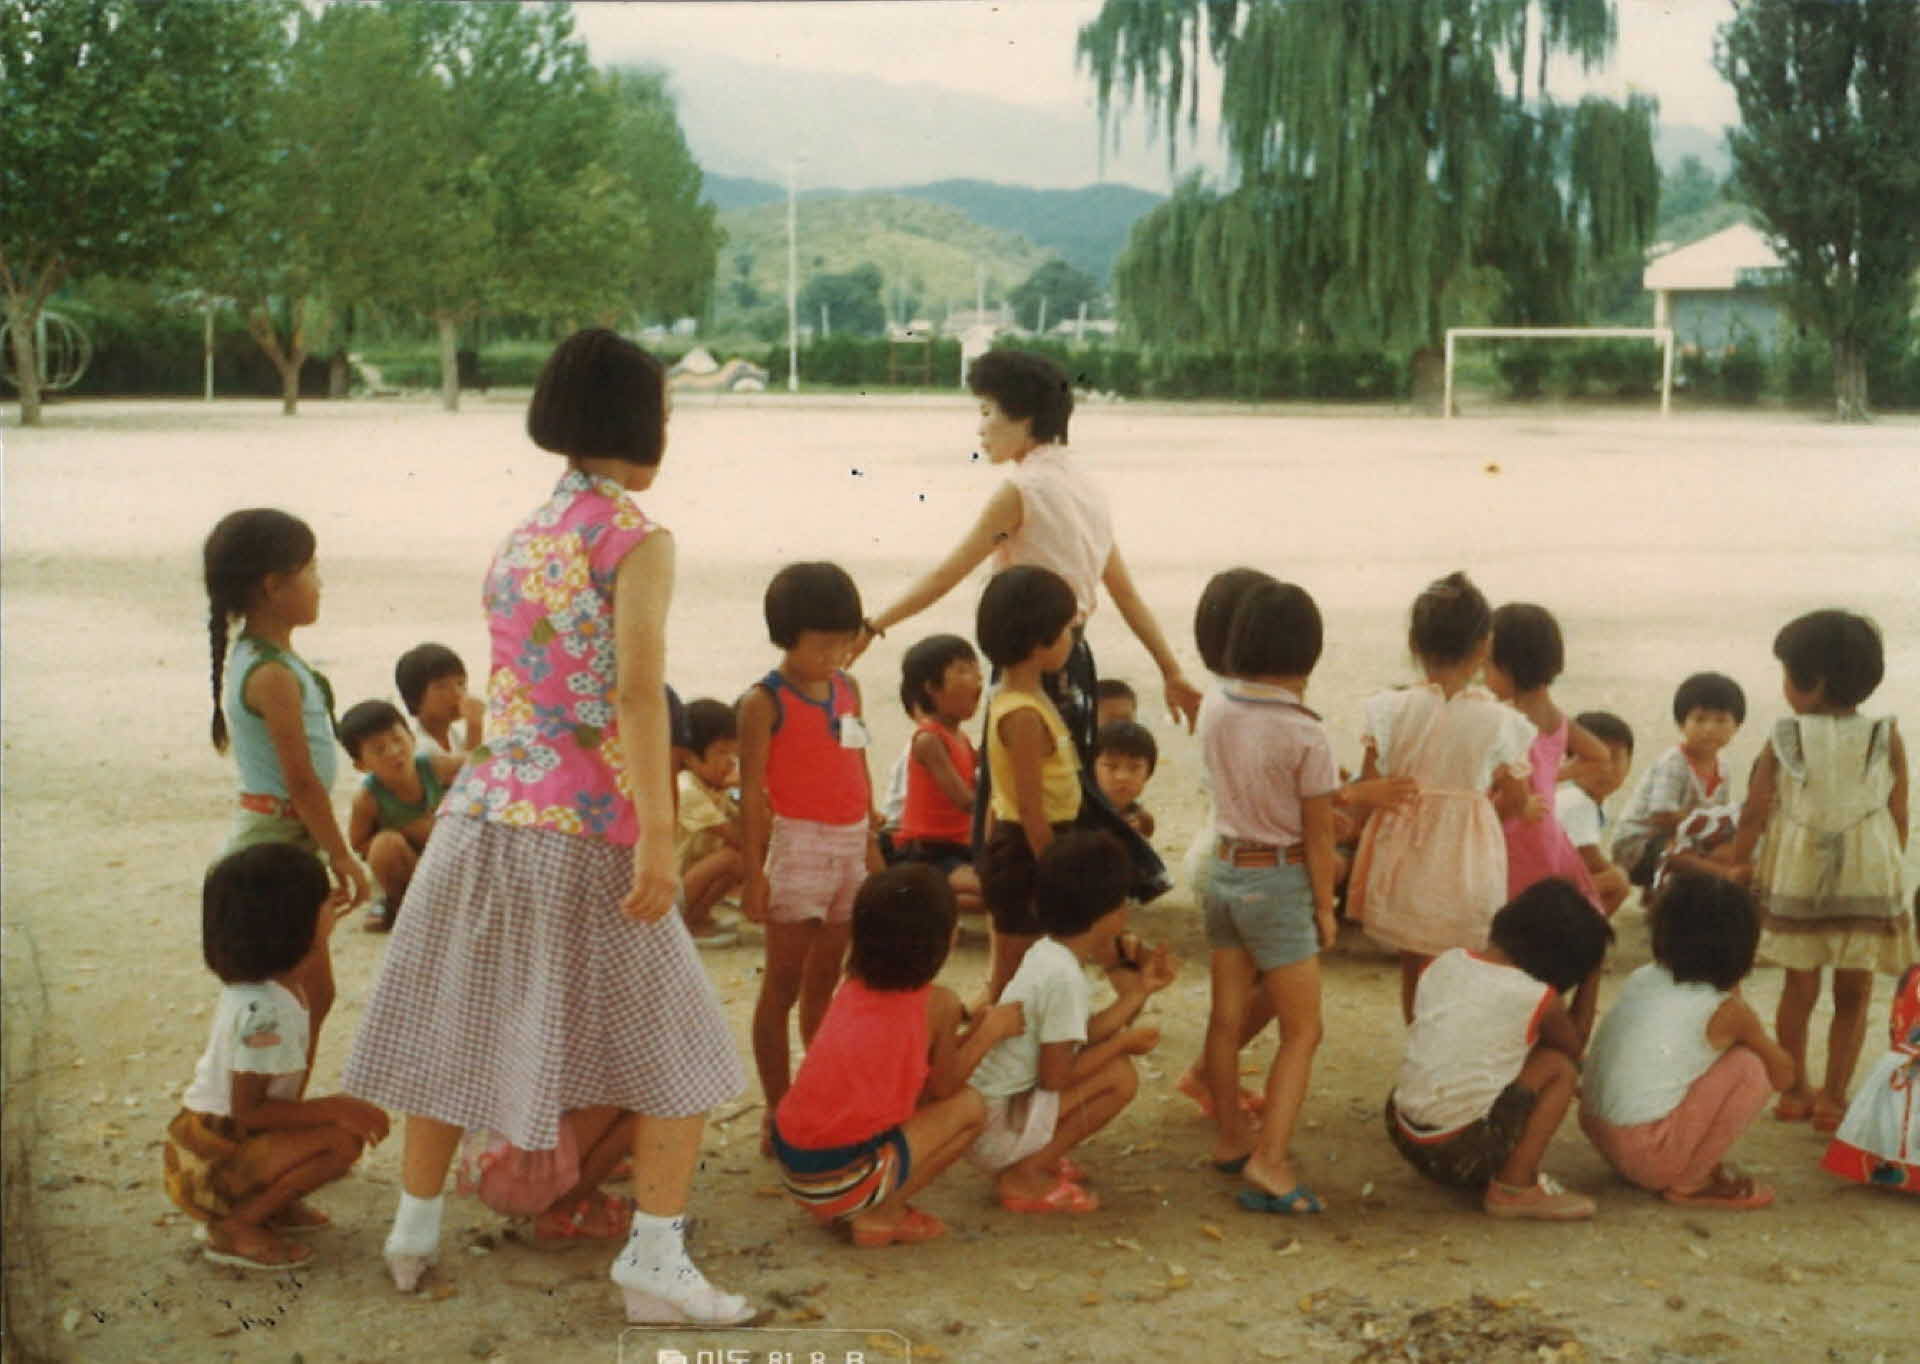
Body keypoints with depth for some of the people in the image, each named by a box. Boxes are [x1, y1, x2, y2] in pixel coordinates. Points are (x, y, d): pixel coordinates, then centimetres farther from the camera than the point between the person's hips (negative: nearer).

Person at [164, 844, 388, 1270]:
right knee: (344, 1138, -24)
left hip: (226, 1136, 10)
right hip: (209, 1163, -10)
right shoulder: (263, 1011, -27)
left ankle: (269, 1203, 11)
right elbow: (246, 1110, -23)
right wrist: (334, 1108, -22)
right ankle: (236, 1228, -12)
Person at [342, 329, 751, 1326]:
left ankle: (414, 1230, 28)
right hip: (582, 830, -7)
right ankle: (654, 1260, 2)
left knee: (452, 1026, 18)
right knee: (676, 1050, 5)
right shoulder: (636, 540, -8)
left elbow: (512, 682, 12)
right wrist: (657, 835, -23)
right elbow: (638, 691, -19)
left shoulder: (521, 535, 13)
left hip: (482, 812, 7)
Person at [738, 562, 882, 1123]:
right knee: (783, 984, -1)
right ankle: (777, 1110, 5)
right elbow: (752, 791, -11)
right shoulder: (765, 702, -9)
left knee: (824, 981, 14)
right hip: (798, 845, -6)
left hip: (850, 844, 6)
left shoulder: (848, 689, 10)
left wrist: (871, 845, 17)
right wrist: (754, 872, -14)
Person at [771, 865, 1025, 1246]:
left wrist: (979, 1023, 16)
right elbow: (944, 1086, 6)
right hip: (839, 1178, -7)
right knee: (969, 1108, 7)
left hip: (790, 1158, 7)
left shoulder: (856, 986, 10)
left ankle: (836, 1209, 16)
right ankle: (879, 1217, 2)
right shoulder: (931, 1003, -9)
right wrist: (991, 1029, 15)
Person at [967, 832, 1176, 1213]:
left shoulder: (1046, 953, 6)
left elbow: (1082, 1036, 9)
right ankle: (1024, 1175, -9)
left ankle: (1037, 1155, 11)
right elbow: (1055, 1077, -21)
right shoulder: (1063, 977, -22)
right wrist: (1125, 1041, -9)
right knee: (1120, 1077, -15)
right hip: (993, 1129, -9)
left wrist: (1140, 991, 10)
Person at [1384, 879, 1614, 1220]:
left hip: (1401, 1131, 6)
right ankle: (1514, 1188, 3)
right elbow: (1574, 1050, 13)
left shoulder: (1443, 963, 6)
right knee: (1560, 1066, 5)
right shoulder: (1538, 1000, -8)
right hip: (1460, 1151, -6)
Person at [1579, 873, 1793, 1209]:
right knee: (1752, 1067, 2)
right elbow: (1783, 1075, 9)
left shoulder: (1641, 979, 10)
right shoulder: (1728, 1011, -6)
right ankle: (1690, 1182, 2)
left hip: (1596, 1132, 7)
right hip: (1648, 1152, -7)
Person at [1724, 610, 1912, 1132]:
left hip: (1795, 878, 1)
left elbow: (1754, 815, -4)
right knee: (1853, 993, 9)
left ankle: (1796, 1089, 22)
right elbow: (1899, 817, -2)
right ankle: (1833, 1095, 10)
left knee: (1800, 985, 14)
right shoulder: (1886, 739, -6)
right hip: (1867, 882, -1)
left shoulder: (1782, 740, -7)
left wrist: (1734, 869, 8)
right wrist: (1890, 870, 12)